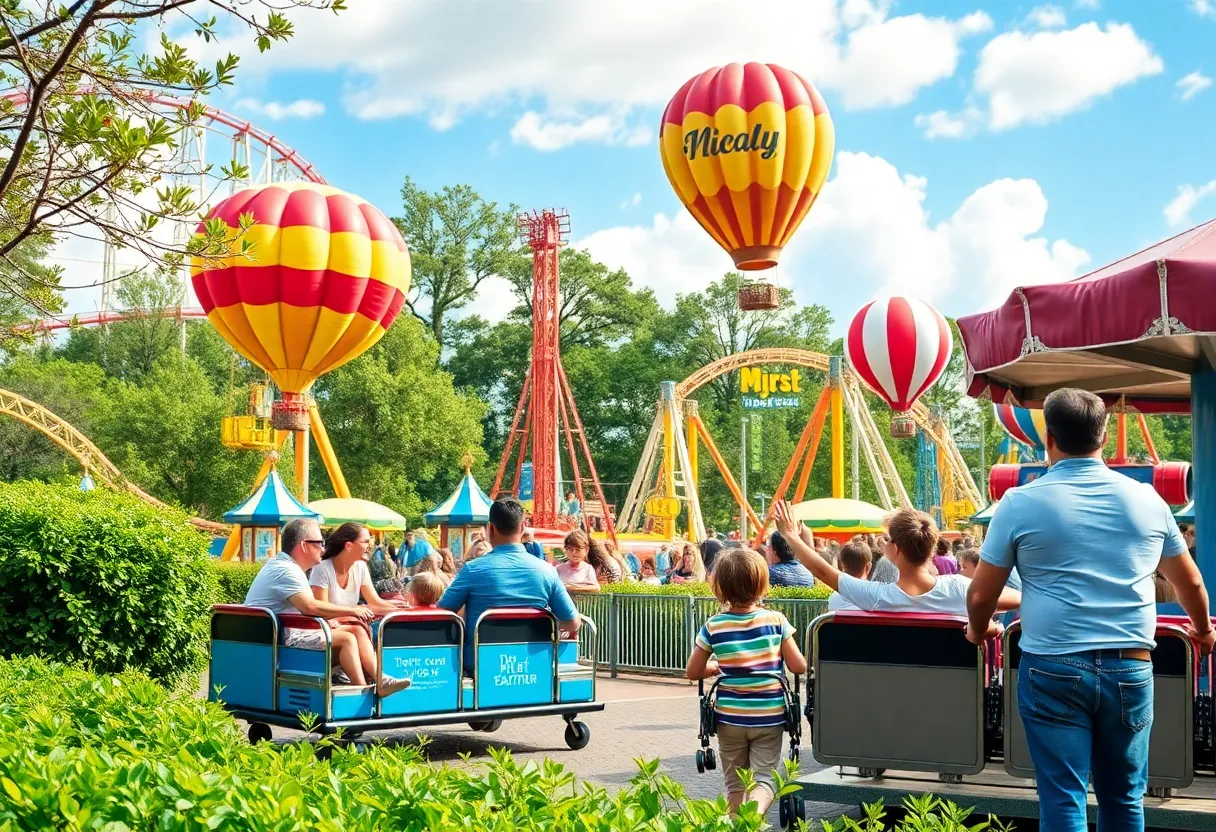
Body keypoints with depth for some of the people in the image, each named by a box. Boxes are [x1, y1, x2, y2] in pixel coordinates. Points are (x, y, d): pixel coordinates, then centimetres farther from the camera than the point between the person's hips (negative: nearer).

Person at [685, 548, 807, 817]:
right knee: (763, 778, 3)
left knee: (735, 783, 15)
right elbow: (798, 667, -5)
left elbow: (693, 671, 0)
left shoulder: (713, 626, -7)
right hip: (769, 716, -1)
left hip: (730, 717, 1)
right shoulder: (776, 620, -8)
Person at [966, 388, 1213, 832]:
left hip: (1053, 668, -3)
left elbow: (982, 595, 2)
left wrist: (979, 631, 24)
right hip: (1130, 669, 3)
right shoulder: (1147, 500, 6)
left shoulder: (1021, 503, -3)